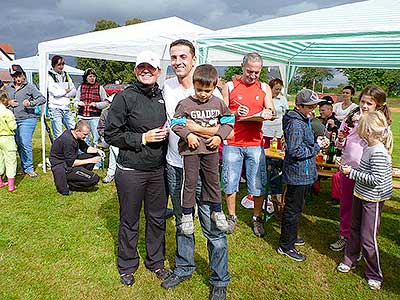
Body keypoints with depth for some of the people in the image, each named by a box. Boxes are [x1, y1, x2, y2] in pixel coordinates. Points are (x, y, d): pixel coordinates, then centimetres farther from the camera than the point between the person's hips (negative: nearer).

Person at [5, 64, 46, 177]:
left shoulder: (30, 86, -1)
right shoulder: (8, 88, 14)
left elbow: (42, 99, -7)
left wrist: (31, 103, -23)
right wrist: (8, 103, 2)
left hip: (27, 119, -5)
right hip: (13, 120, 5)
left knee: (25, 144, -12)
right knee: (19, 145, 9)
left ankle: (29, 168, 2)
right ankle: (24, 168, 20)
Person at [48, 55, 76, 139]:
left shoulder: (66, 75, 16)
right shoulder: (49, 76, -2)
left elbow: (74, 91, 9)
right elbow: (55, 92, -15)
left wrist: (62, 93, -6)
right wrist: (67, 90, 0)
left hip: (66, 108, 5)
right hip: (55, 108, -5)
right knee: (58, 135, -4)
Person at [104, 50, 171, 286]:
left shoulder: (163, 96, 7)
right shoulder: (125, 97, -8)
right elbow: (111, 134, -9)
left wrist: (166, 132, 1)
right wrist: (143, 138, -15)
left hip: (159, 169, 4)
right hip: (131, 170, -4)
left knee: (157, 218, 15)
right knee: (130, 221, 11)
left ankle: (156, 261, 36)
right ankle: (127, 266, 33)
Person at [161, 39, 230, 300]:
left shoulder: (211, 91, -9)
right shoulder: (168, 86, 5)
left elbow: (223, 130, -11)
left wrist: (190, 126, -19)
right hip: (175, 166, 5)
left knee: (213, 227, 2)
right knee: (182, 222, 20)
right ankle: (184, 268, 40)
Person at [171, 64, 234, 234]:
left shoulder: (218, 103, 2)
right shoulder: (185, 104, -7)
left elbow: (228, 121, 10)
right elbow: (175, 124, -4)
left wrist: (220, 136, -3)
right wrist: (188, 135, -18)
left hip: (211, 149, 3)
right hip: (191, 149, -3)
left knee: (213, 180, 14)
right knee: (190, 181, 4)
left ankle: (217, 211, 31)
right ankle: (187, 214, 20)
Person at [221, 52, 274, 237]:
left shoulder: (264, 88, 11)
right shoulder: (230, 87, 5)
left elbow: (271, 111, 7)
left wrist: (268, 113, -16)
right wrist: (235, 114, -16)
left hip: (255, 144, 1)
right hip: (232, 143, -1)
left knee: (258, 185, 4)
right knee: (230, 182, 6)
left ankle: (257, 218, 24)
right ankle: (232, 217, 25)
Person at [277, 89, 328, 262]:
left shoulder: (304, 120, 12)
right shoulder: (295, 124, -21)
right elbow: (295, 151, -26)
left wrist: (317, 143, 3)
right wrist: (317, 147, -17)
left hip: (303, 173, 10)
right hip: (297, 174, -10)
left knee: (296, 207, 21)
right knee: (293, 209, 1)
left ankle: (290, 237, 38)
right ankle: (286, 246, 15)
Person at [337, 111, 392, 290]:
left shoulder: (379, 152, -24)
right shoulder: (368, 148, 4)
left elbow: (375, 179, -26)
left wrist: (352, 172, -22)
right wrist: (350, 171, 3)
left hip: (372, 200, -9)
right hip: (360, 195, 9)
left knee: (368, 238, 2)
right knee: (355, 230, 21)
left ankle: (374, 275, 20)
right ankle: (349, 260, 39)